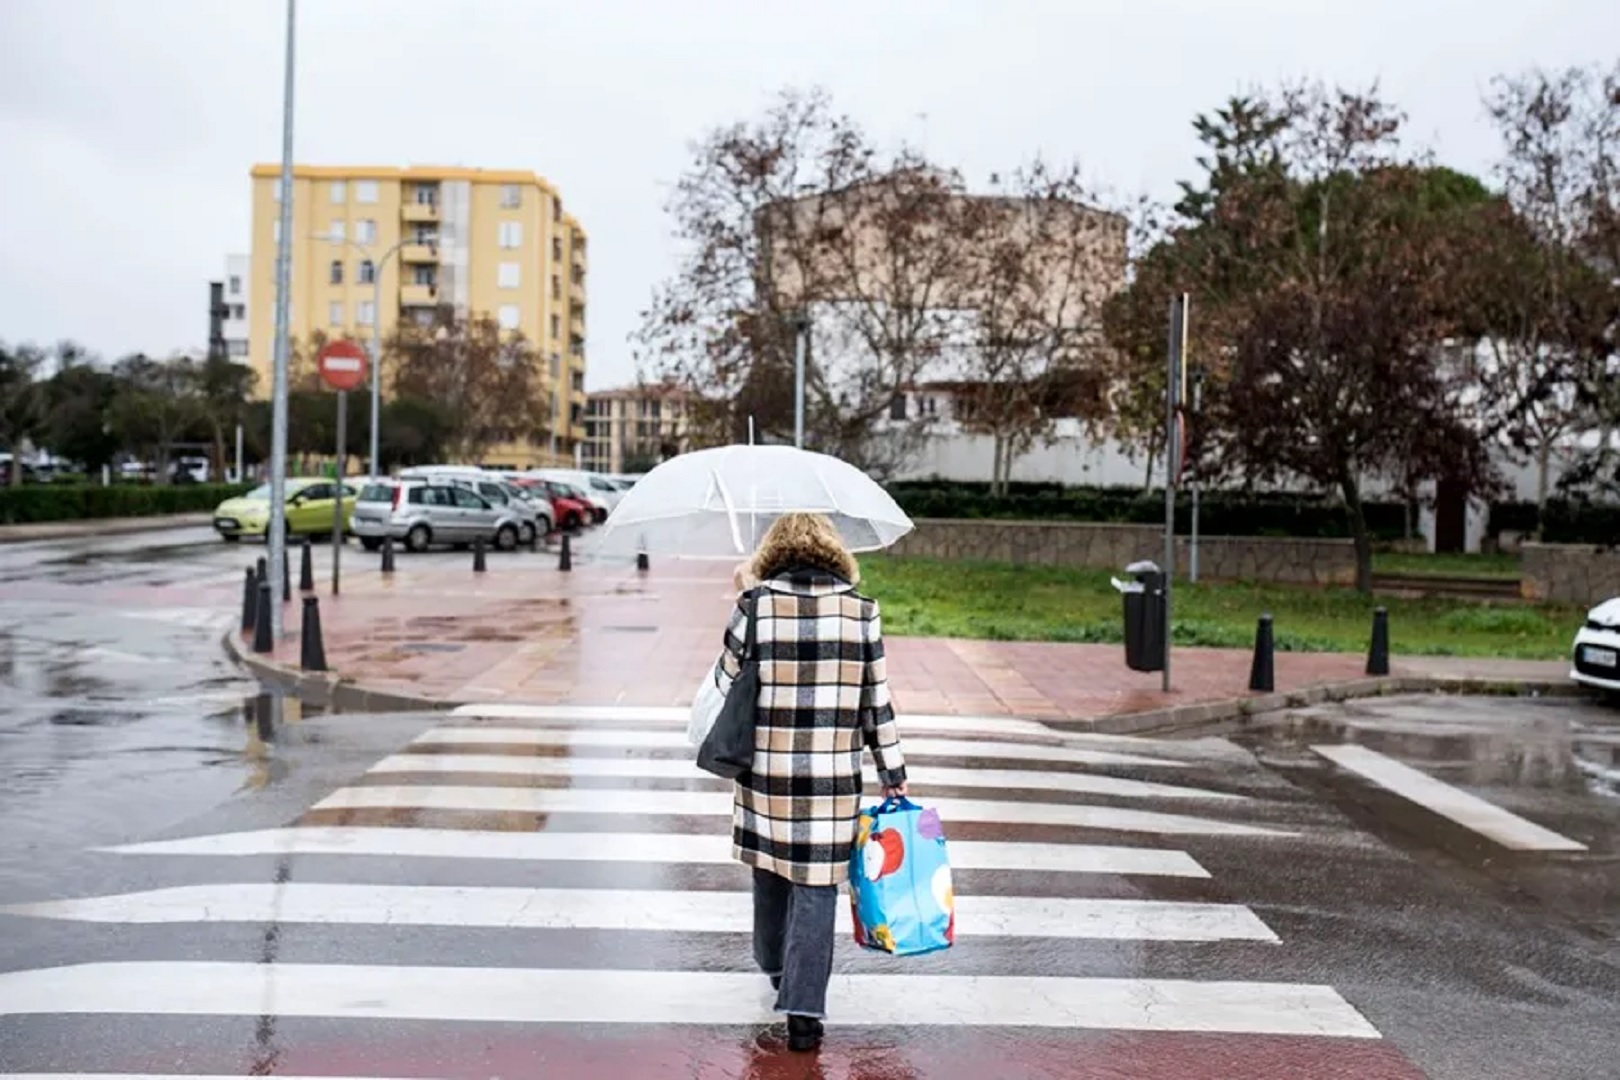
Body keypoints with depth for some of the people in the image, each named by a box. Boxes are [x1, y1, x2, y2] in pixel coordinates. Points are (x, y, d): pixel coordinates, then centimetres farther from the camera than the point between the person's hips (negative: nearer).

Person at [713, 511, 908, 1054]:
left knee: (770, 871, 21)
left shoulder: (756, 604, -6)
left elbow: (727, 680, 5)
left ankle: (776, 968, 42)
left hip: (765, 770, 1)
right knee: (816, 887, 5)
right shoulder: (861, 610, -2)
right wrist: (893, 775, 8)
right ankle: (803, 1009, 3)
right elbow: (877, 702, 1)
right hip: (834, 777, 0)